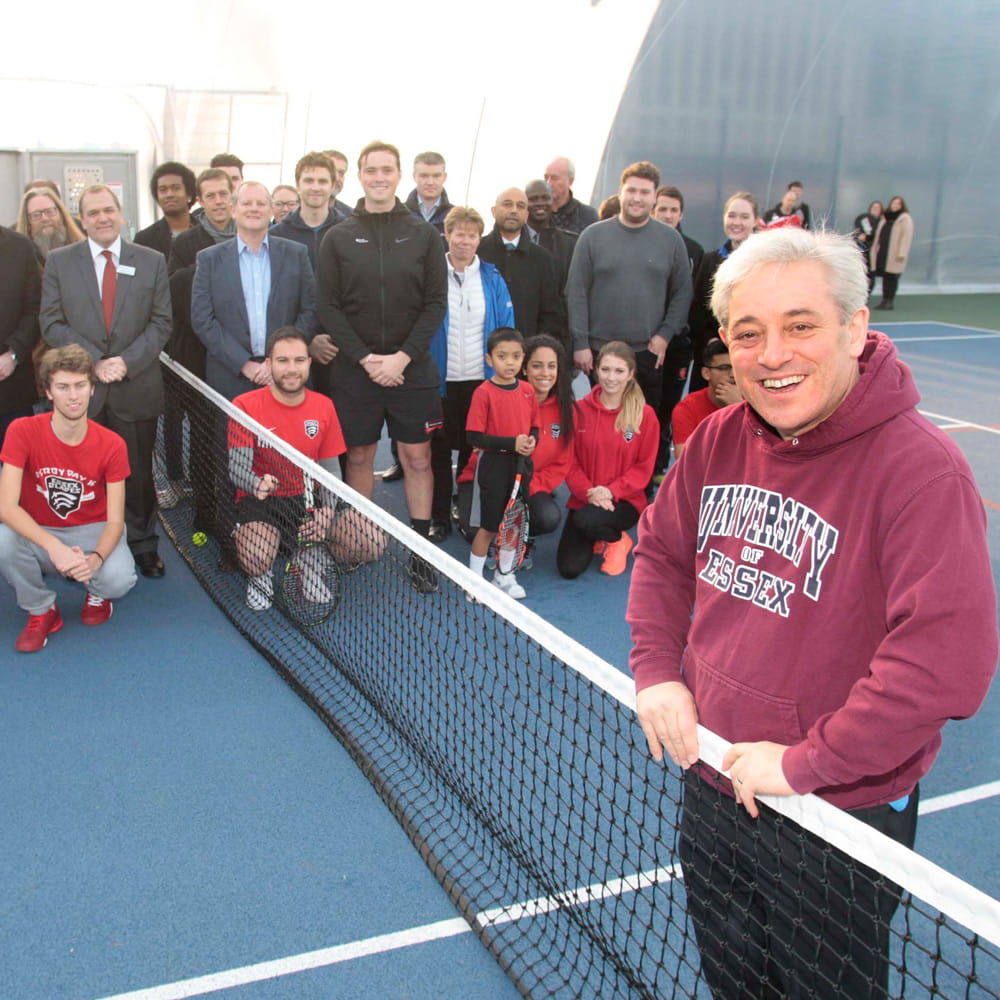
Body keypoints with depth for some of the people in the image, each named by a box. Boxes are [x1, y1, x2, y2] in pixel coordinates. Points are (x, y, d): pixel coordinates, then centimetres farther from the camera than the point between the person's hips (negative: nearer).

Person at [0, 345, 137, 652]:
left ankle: (98, 593, 12)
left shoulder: (112, 445, -15)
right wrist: (54, 547, -38)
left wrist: (95, 559, -36)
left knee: (120, 579, -32)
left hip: (93, 531, 0)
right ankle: (42, 610, -2)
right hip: (38, 532, 1)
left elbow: (115, 520, -14)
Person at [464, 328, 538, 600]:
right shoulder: (484, 393, -14)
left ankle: (504, 575, 31)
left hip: (520, 465, 5)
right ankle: (475, 577, 20)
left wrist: (531, 441, -11)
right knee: (488, 526, 4)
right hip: (493, 465, -5)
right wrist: (511, 443, -21)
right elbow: (474, 436, -16)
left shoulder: (527, 391, 3)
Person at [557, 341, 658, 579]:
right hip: (584, 499, 2)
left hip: (625, 501, -2)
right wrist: (588, 492, -16)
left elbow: (644, 468, -4)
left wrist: (611, 491, -19)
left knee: (586, 520, -34)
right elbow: (570, 461, 0)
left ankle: (617, 540, 3)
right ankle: (596, 540, 25)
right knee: (568, 569, -11)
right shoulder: (581, 410, -2)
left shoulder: (645, 415, -6)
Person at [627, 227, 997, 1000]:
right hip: (713, 784, 6)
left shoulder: (919, 466, -25)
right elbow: (662, 551, 13)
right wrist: (657, 670, 0)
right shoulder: (721, 439, -3)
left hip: (839, 820, -6)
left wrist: (806, 763, -26)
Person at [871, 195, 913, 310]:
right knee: (885, 277, 6)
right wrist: (875, 249, 15)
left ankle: (890, 301, 1)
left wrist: (901, 253, -17)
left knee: (891, 277, -5)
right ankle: (885, 300, 12)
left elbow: (906, 237, -9)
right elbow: (878, 235, 22)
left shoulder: (905, 219, -1)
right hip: (882, 253, 6)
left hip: (894, 256, -6)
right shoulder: (885, 218, 19)